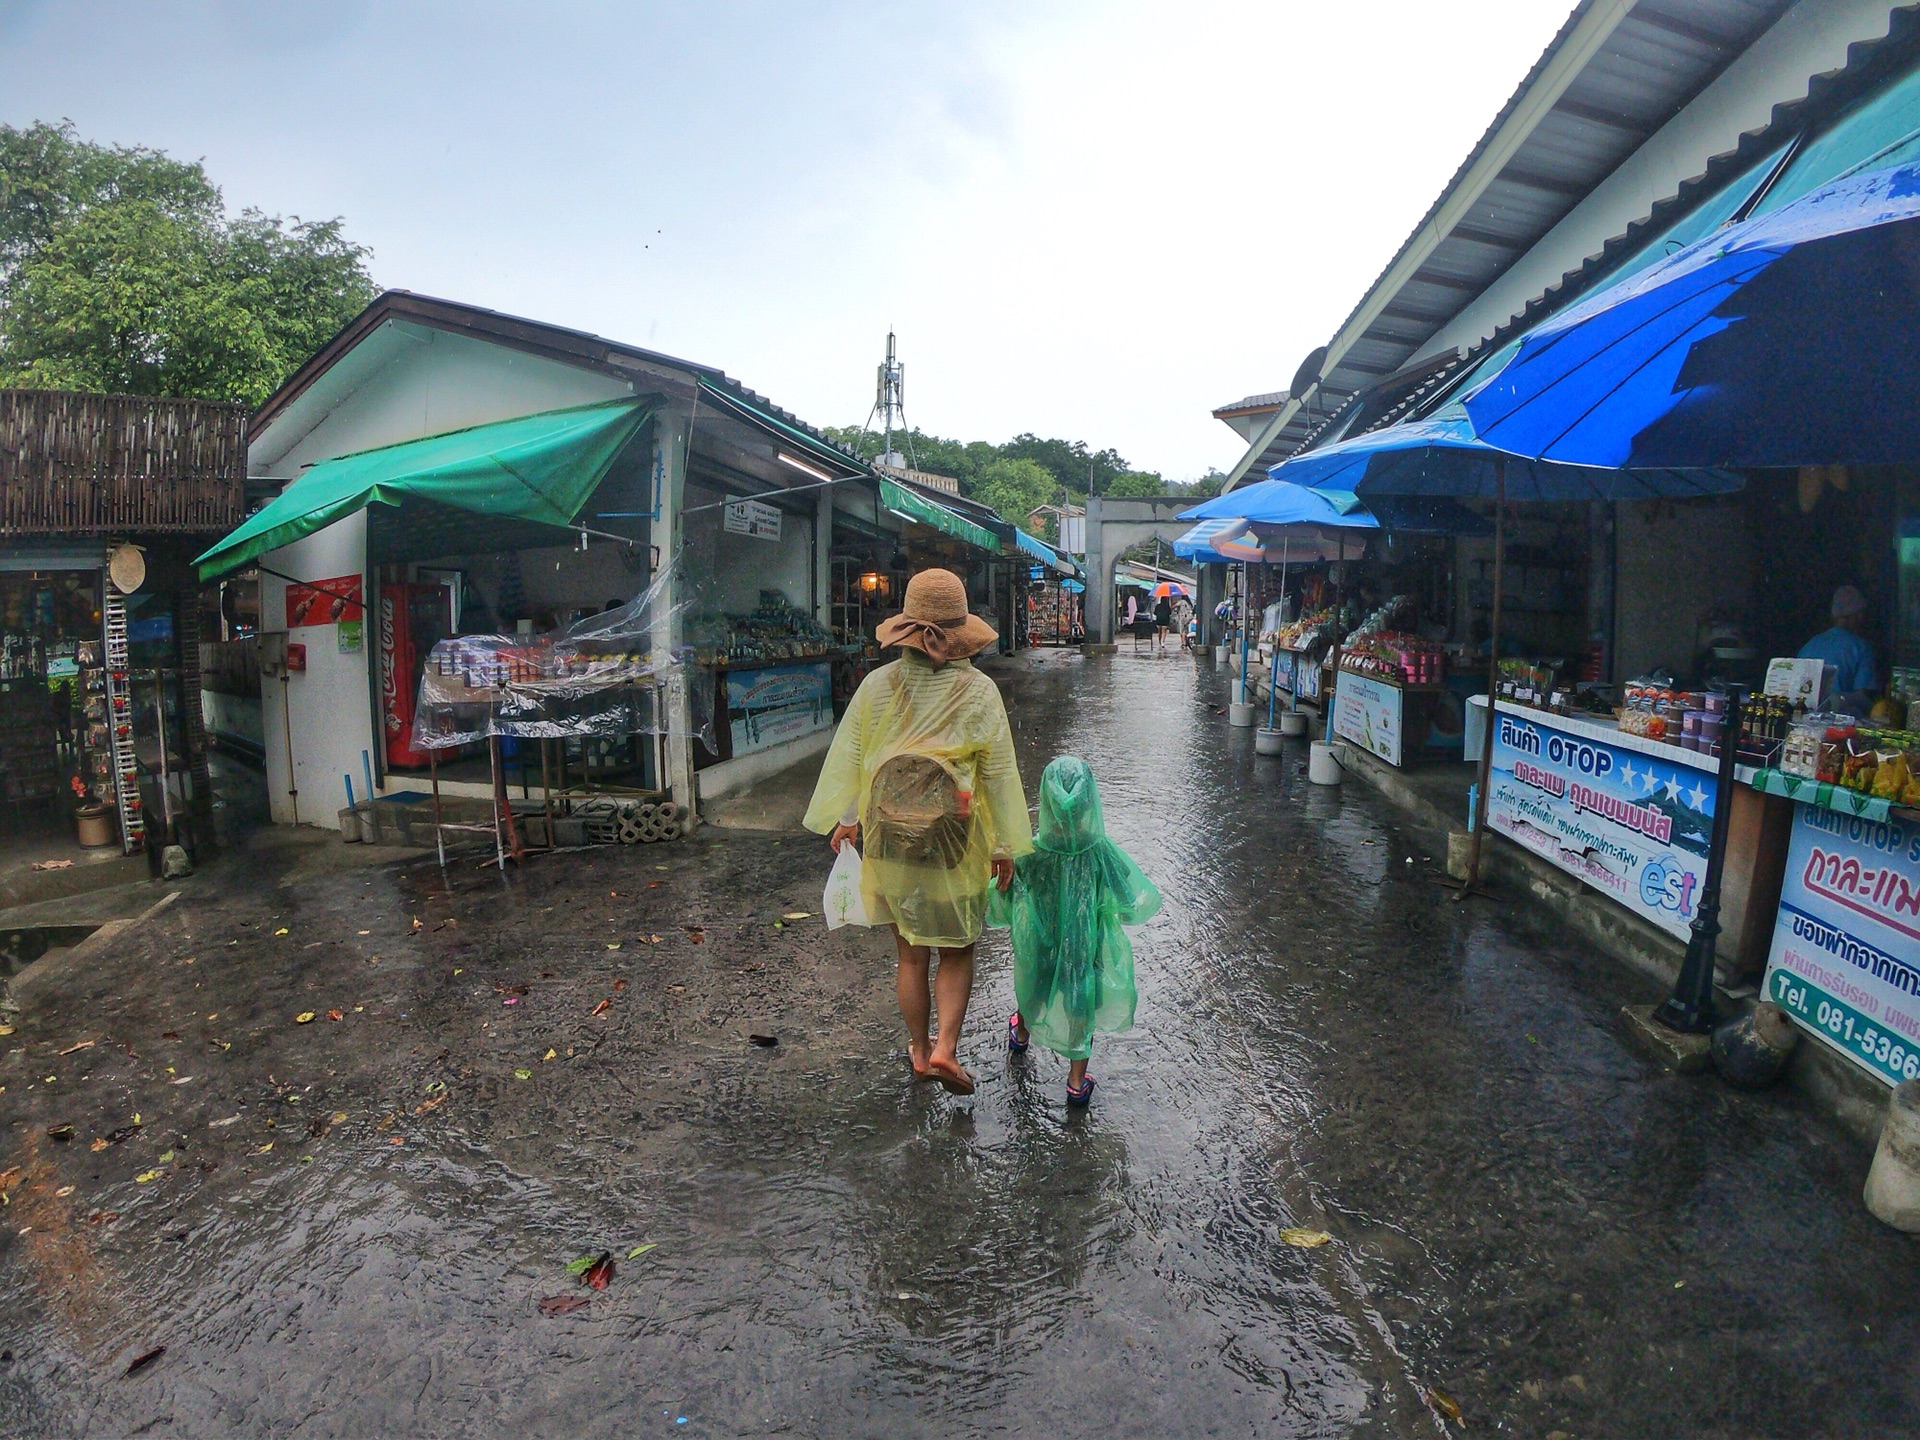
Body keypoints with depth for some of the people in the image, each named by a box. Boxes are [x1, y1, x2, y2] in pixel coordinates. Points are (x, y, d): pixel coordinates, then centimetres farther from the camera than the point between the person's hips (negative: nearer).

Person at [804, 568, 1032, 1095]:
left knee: (911, 954, 17)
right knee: (957, 952, 16)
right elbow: (999, 773, -5)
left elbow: (848, 756, 3)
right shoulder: (979, 692, -10)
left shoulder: (877, 685, -6)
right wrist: (1005, 846, 5)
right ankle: (945, 1048, 5)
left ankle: (919, 1051, 31)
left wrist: (844, 819, 18)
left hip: (888, 841, 2)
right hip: (955, 845, -2)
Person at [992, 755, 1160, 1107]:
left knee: (1031, 992, 32)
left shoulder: (1026, 857, -26)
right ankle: (1077, 1083, 35)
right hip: (1089, 956, -1)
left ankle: (1021, 1035, 60)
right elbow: (1137, 908, -12)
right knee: (1081, 1015, 23)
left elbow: (998, 913, -14)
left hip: (1039, 954, 2)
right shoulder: (1104, 856, -25)